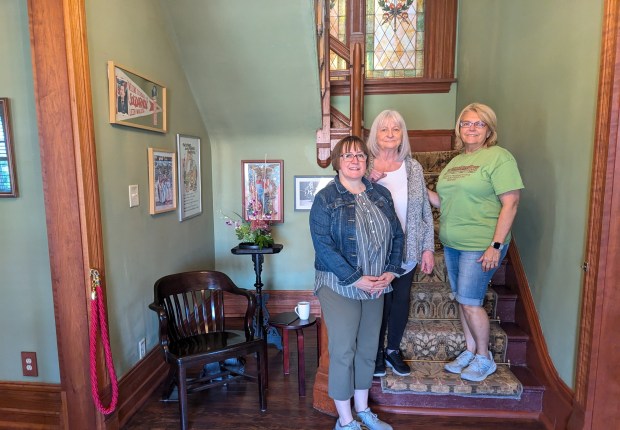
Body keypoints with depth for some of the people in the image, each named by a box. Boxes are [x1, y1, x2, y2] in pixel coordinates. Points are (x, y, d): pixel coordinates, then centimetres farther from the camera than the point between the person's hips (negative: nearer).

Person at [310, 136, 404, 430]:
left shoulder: (381, 194, 7)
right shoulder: (325, 198, -9)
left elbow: (396, 235, 9)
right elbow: (323, 245, -17)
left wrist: (391, 271, -4)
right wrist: (355, 279, -19)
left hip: (375, 286, 6)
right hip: (339, 285, -5)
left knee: (368, 350, 16)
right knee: (343, 352, 3)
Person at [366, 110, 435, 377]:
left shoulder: (413, 167, 3)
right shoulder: (365, 167, -4)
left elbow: (425, 209, 5)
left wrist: (428, 248, 1)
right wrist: (370, 182, -19)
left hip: (407, 249, 3)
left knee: (402, 299, 13)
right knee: (381, 300, 8)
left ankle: (393, 349, 35)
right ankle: (377, 352, 31)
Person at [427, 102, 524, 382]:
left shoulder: (498, 157, -9)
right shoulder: (455, 162, 14)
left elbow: (510, 203, -15)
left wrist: (496, 245, -20)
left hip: (480, 246, -7)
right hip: (452, 244, 7)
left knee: (470, 301, -3)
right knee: (461, 299, 13)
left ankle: (484, 359, 19)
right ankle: (470, 351, 30)